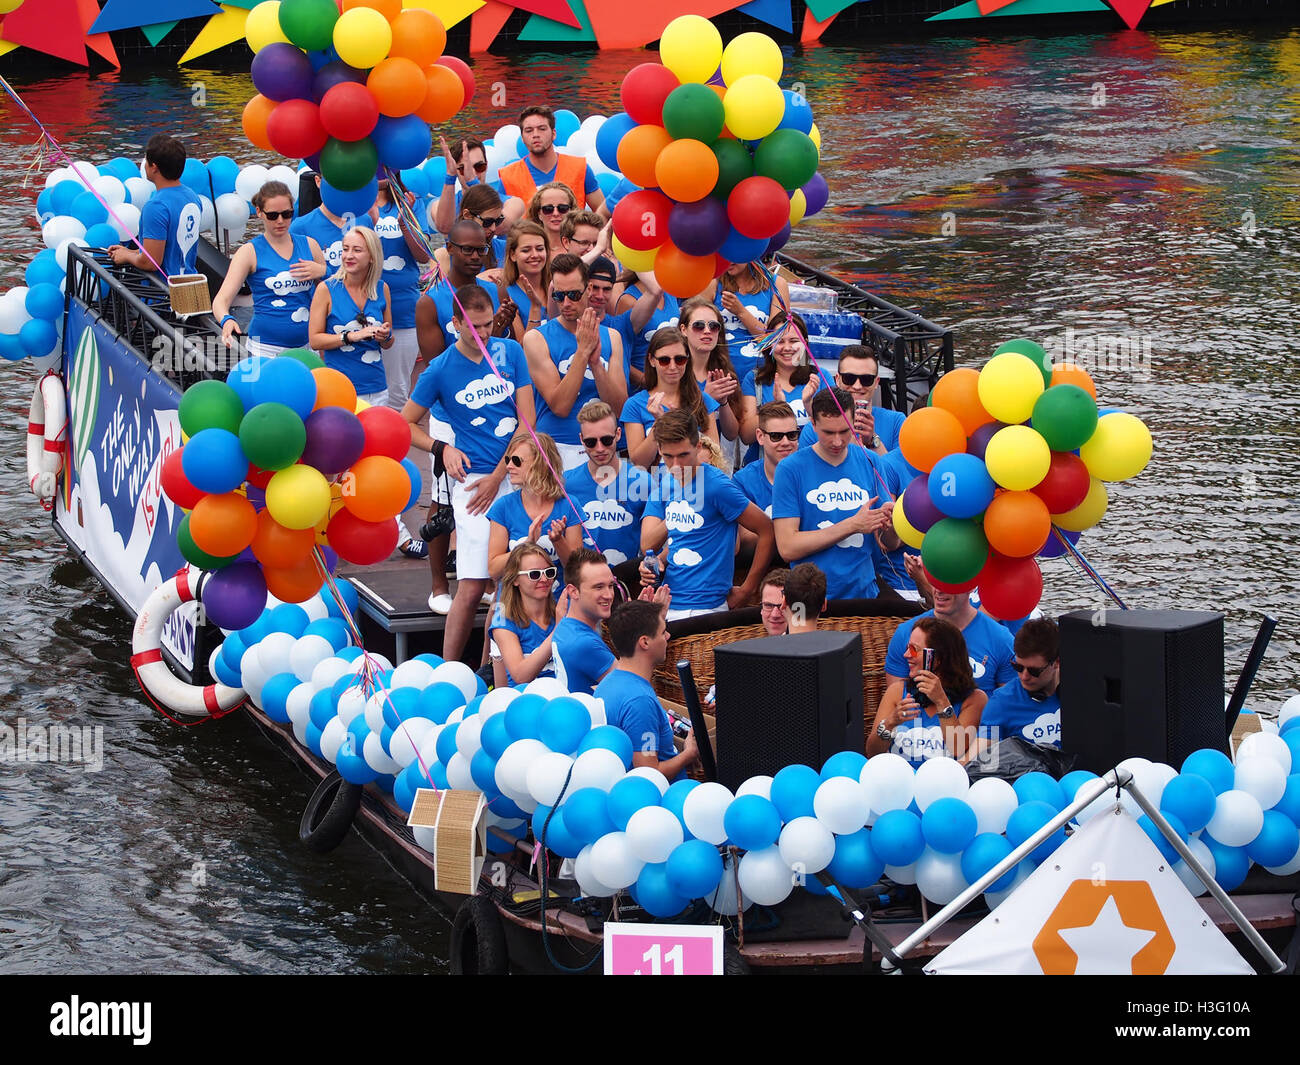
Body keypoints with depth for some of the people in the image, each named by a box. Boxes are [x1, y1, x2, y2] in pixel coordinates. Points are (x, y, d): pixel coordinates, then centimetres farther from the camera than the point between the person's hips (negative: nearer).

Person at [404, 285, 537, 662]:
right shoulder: (440, 370, 1)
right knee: (473, 585, -10)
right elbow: (405, 424, 11)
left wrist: (498, 476, -5)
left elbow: (527, 420, 3)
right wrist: (443, 448, -5)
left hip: (515, 475, 3)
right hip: (474, 478, -3)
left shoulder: (511, 353, 6)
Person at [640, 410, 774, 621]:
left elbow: (767, 531, -9)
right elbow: (647, 545, 5)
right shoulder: (662, 482, 8)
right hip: (668, 603, 6)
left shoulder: (716, 485, -11)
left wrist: (748, 590, -5)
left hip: (704, 607, -6)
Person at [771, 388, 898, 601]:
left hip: (864, 592, 2)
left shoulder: (868, 463, 7)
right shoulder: (790, 469, -4)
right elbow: (787, 548, -12)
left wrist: (890, 524, -13)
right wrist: (853, 525, -14)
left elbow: (891, 544, 10)